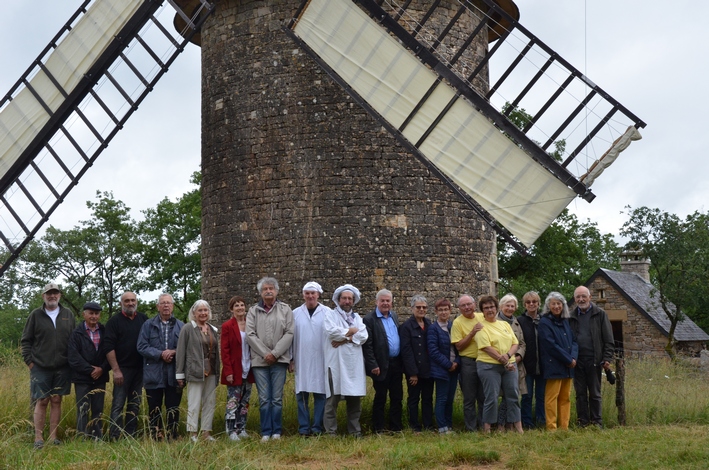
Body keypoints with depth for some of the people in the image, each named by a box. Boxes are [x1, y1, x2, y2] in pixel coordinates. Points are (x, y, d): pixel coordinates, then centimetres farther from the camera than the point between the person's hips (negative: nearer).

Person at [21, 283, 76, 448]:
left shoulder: (68, 315, 8)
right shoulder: (35, 315, 2)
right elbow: (25, 340, 4)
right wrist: (29, 361, -3)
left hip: (62, 368, 2)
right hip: (40, 367, -2)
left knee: (56, 401, 5)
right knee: (42, 401, -2)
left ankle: (53, 436, 11)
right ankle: (38, 438, 2)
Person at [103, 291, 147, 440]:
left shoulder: (143, 319, 9)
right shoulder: (114, 321, -3)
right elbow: (109, 347, -8)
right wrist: (116, 370, -15)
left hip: (139, 369, 4)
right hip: (122, 369, -4)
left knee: (135, 405, 8)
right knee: (118, 404, -6)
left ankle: (131, 436, 15)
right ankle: (114, 437, -4)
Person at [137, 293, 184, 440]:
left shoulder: (181, 326, 8)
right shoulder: (148, 325, 5)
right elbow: (142, 347, -4)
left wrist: (174, 352, -14)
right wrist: (161, 354, -14)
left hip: (174, 374, 1)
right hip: (154, 374, -1)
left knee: (173, 409, 4)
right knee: (154, 409, 5)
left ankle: (172, 437, 13)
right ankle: (155, 438, 12)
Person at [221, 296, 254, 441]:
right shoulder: (227, 326, -5)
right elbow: (225, 351, -7)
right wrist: (228, 371, -14)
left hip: (248, 371, 5)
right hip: (234, 371, -5)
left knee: (245, 402, 10)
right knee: (233, 402, -3)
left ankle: (242, 429, 17)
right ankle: (231, 431, 1)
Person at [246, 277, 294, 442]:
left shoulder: (285, 310, 6)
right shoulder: (253, 311, 9)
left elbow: (289, 333, -2)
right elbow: (250, 334, 0)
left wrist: (275, 353, -10)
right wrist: (265, 354, -8)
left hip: (279, 360, -1)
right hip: (259, 360, 1)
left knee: (277, 398, 1)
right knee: (264, 399, 1)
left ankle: (277, 432, 8)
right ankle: (265, 432, 6)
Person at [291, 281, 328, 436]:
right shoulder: (296, 313, 6)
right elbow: (291, 337, 9)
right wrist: (291, 359, 7)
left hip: (321, 361, -2)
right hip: (301, 361, 2)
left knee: (320, 394, 1)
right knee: (301, 394, 2)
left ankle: (317, 427, 7)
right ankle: (304, 426, 8)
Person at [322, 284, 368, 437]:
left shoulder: (357, 317, 19)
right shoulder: (330, 315, 6)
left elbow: (363, 336, 2)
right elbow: (332, 331, -14)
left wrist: (344, 338, -10)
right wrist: (351, 331, -3)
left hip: (354, 365, 5)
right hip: (336, 363, -4)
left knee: (355, 399, 7)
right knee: (333, 398, -6)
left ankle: (355, 431, 16)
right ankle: (331, 432, -1)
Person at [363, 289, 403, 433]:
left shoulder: (394, 316, 11)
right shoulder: (370, 319, -10)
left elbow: (399, 337, 14)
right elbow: (367, 345, -13)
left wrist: (402, 360, 8)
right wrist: (373, 365, -16)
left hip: (396, 364, 6)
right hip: (382, 366, -6)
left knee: (397, 397, 10)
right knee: (380, 398, 3)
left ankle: (396, 427, 19)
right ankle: (378, 429, 12)